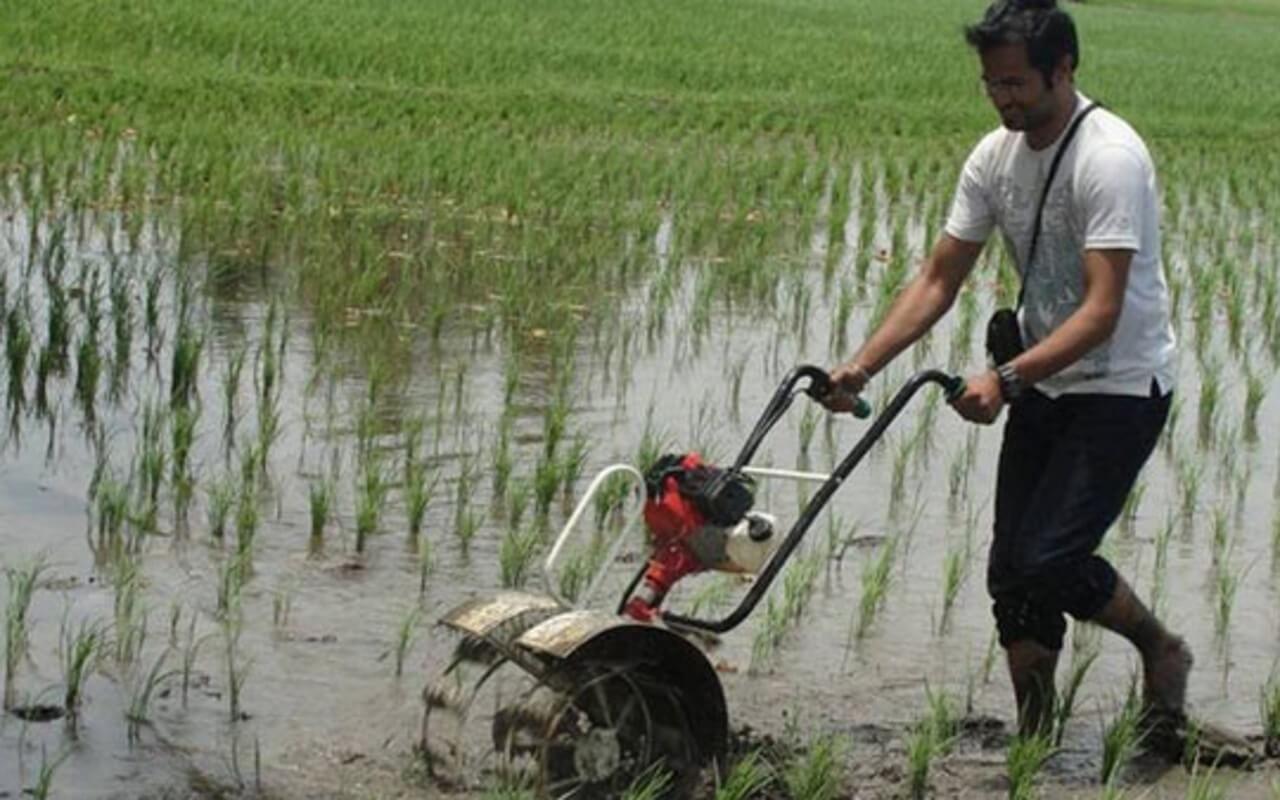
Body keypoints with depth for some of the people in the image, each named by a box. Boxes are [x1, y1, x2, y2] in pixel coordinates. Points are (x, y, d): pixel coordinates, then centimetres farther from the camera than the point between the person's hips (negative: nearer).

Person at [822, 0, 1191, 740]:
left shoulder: (1110, 159, -22)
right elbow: (937, 282, 4)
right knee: (1012, 569, 4)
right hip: (1042, 385, 8)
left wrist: (1007, 379, -38)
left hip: (1121, 387, -8)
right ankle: (1035, 736, 13)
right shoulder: (996, 157, 1)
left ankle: (1161, 650, 11)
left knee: (1049, 558, -15)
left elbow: (1101, 312, -28)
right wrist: (861, 367, -7)